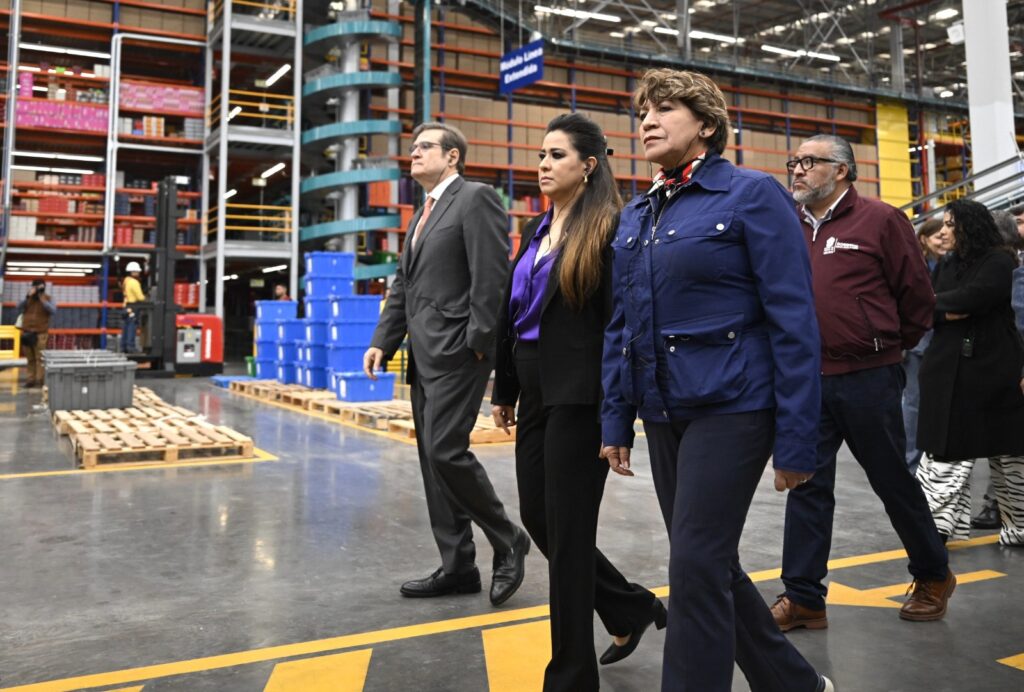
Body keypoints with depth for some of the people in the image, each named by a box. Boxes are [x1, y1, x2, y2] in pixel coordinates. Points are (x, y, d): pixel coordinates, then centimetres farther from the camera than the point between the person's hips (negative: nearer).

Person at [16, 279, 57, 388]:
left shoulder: (48, 299, 2)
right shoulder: (28, 298, 10)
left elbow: (53, 311, -13)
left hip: (40, 333, -3)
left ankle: (40, 380, -5)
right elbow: (19, 308, -3)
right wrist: (28, 297, -12)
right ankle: (30, 379, 8)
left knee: (40, 358, -8)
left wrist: (42, 300, -17)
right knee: (29, 358, 5)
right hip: (26, 332, 3)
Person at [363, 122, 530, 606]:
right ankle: (457, 567, 18)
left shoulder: (475, 198, -5)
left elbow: (491, 276, -15)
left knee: (446, 451, -14)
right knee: (432, 460, 9)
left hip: (457, 352, -9)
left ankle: (507, 541, 7)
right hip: (424, 355, 9)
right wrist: (382, 342, 13)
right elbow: (403, 285, 21)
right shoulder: (423, 214, 22)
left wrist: (477, 341, -18)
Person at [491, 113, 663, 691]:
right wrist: (504, 391, 18)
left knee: (567, 529, 0)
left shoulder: (609, 228, -8)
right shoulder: (537, 230, 15)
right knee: (538, 518, 15)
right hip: (536, 396, 8)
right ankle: (633, 607, 36)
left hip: (579, 398, -8)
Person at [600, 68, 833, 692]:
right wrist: (617, 420, 9)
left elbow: (794, 320, -11)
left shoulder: (753, 195, -6)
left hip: (730, 406, -7)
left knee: (696, 568, -7)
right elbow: (620, 326, 14)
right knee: (711, 564, 15)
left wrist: (796, 440, -14)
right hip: (663, 412, 7)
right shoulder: (634, 216, 12)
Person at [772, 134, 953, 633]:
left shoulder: (879, 220, -5)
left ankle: (933, 577, 33)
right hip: (807, 381, 4)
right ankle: (802, 598, 14)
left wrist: (892, 347, 7)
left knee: (893, 482, 10)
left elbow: (917, 293, -1)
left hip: (867, 380, -4)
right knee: (806, 487, 6)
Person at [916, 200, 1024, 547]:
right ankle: (938, 522, 4)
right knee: (945, 448, 1)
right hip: (949, 368, 5)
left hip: (994, 366, -5)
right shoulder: (946, 265, 13)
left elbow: (974, 297, -22)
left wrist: (938, 301, -7)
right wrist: (945, 313, -15)